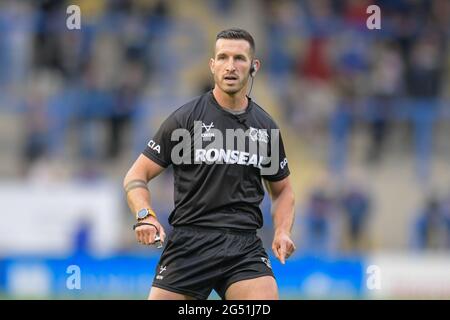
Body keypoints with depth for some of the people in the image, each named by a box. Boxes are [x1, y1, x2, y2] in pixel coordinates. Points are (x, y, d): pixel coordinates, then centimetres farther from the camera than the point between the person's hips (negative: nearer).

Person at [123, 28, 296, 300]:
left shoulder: (266, 128, 11)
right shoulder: (185, 119, 1)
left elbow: (282, 190, 24)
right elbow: (136, 176, 3)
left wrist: (282, 231, 5)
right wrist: (146, 216, -16)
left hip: (245, 247, 2)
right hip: (189, 242, -2)